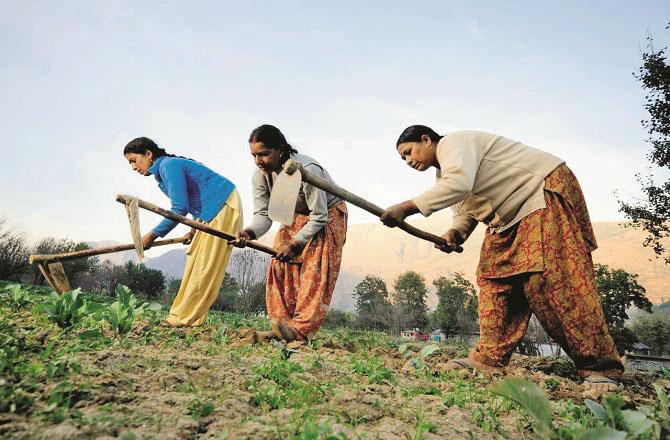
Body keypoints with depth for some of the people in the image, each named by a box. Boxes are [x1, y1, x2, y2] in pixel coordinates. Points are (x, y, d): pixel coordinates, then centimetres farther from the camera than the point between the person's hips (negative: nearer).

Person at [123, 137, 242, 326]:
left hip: (223, 207, -11)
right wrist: (195, 228, 9)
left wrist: (152, 235, -15)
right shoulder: (162, 171, 14)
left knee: (204, 266, -7)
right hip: (211, 212, 11)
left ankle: (184, 318, -3)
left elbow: (180, 208, -22)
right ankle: (190, 317, 12)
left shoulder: (169, 165, -16)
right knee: (195, 262, 9)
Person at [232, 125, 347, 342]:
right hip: (295, 216, 6)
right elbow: (263, 214, -13)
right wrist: (250, 232, -35)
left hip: (328, 215, -6)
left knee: (315, 271, -19)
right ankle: (282, 326, -5)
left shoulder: (307, 170, -35)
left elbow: (319, 217, -29)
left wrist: (295, 244, -33)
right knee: (280, 266, -7)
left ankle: (301, 328, -23)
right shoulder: (260, 175, -16)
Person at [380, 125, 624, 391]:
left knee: (549, 280, -19)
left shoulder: (453, 142, -15)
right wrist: (454, 234, -8)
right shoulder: (443, 175, 16)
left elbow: (459, 183, -35)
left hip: (546, 191, -10)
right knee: (494, 277, 0)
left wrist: (408, 208, -34)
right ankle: (490, 358, -1)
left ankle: (600, 367, -14)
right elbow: (465, 211, 15)